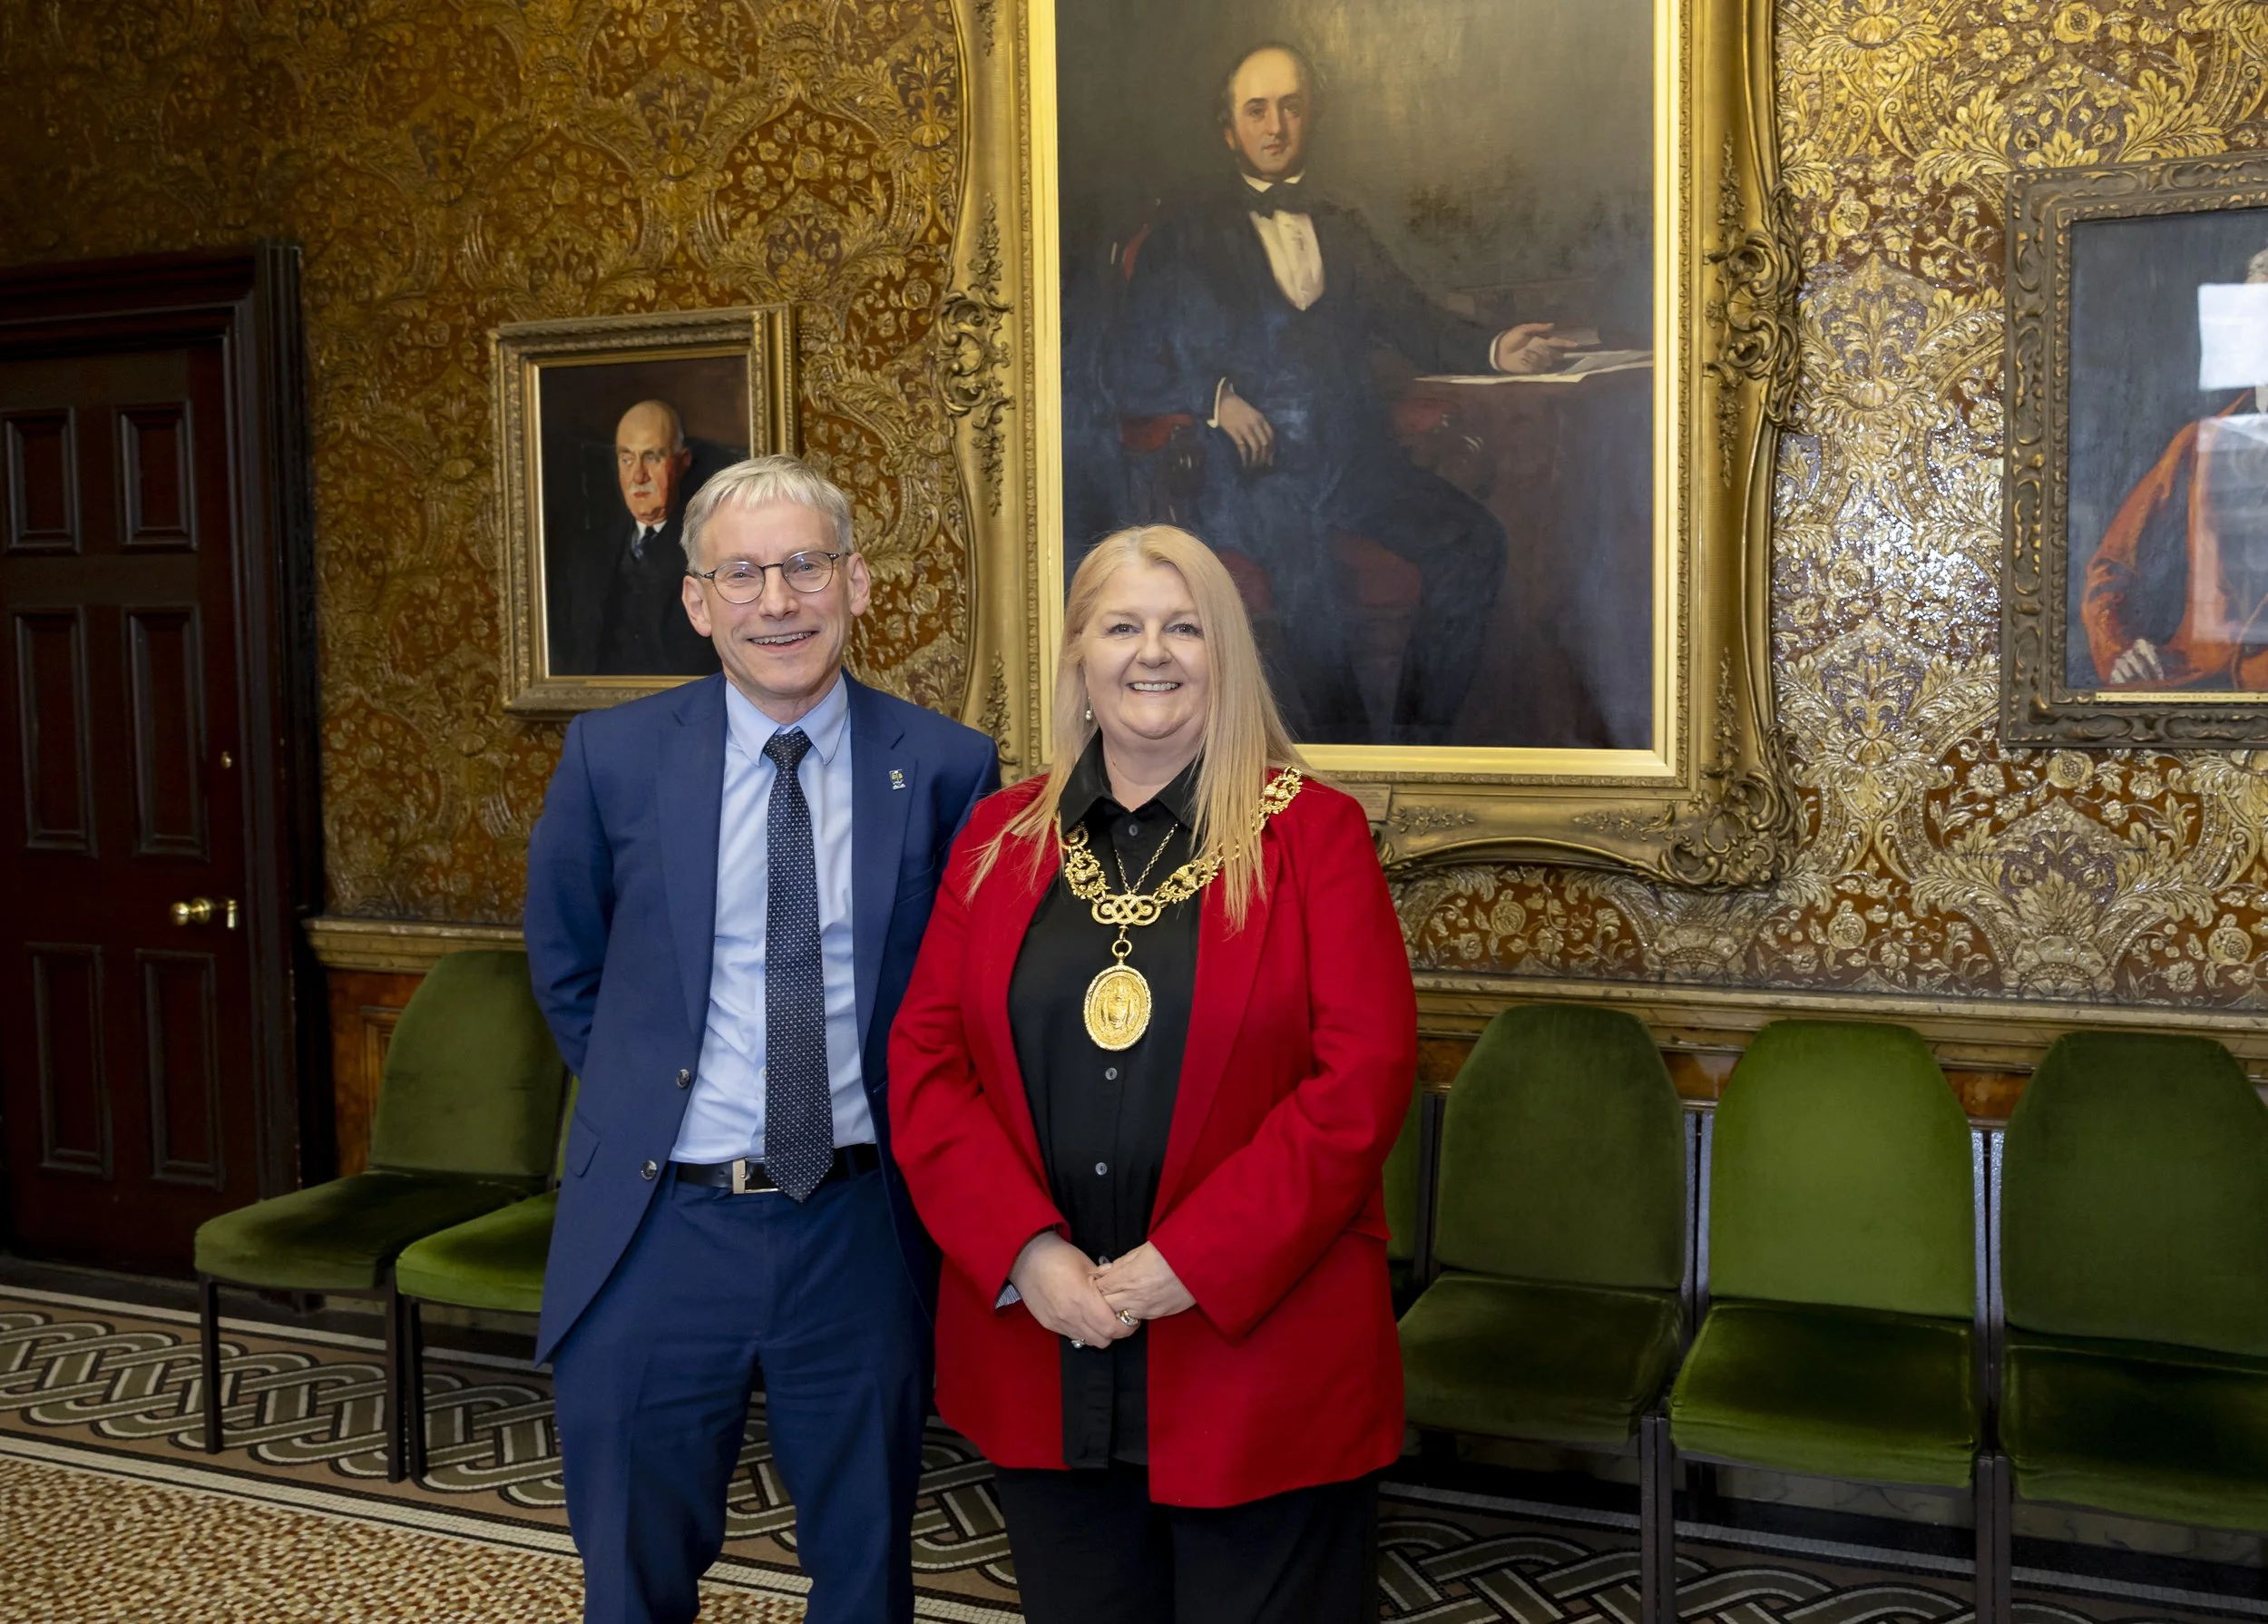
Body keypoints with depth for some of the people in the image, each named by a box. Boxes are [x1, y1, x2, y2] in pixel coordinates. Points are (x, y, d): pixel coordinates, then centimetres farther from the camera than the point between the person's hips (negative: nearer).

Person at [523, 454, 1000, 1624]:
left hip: (861, 1234, 0)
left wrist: (915, 1125, 3)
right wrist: (642, 1092, 7)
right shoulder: (613, 758, -5)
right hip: (658, 1232, 0)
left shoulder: (947, 770, -6)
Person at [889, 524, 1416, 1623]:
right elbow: (924, 1059, 3)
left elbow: (1363, 1077, -11)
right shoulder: (1000, 837, 7)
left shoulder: (1312, 832, -3)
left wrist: (1190, 1265, -15)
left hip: (1258, 1348, -3)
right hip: (1037, 1348, 3)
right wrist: (1023, 1252, -11)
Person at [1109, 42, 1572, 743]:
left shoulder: (1342, 229, 23)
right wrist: (1213, 398, -13)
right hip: (1249, 472, -4)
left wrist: (1493, 349, -8)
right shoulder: (1185, 235, 11)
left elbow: (1413, 321, 11)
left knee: (1475, 538, -22)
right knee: (1298, 552, -37)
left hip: (1353, 456, 4)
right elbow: (1139, 374, 6)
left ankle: (1419, 738, -15)